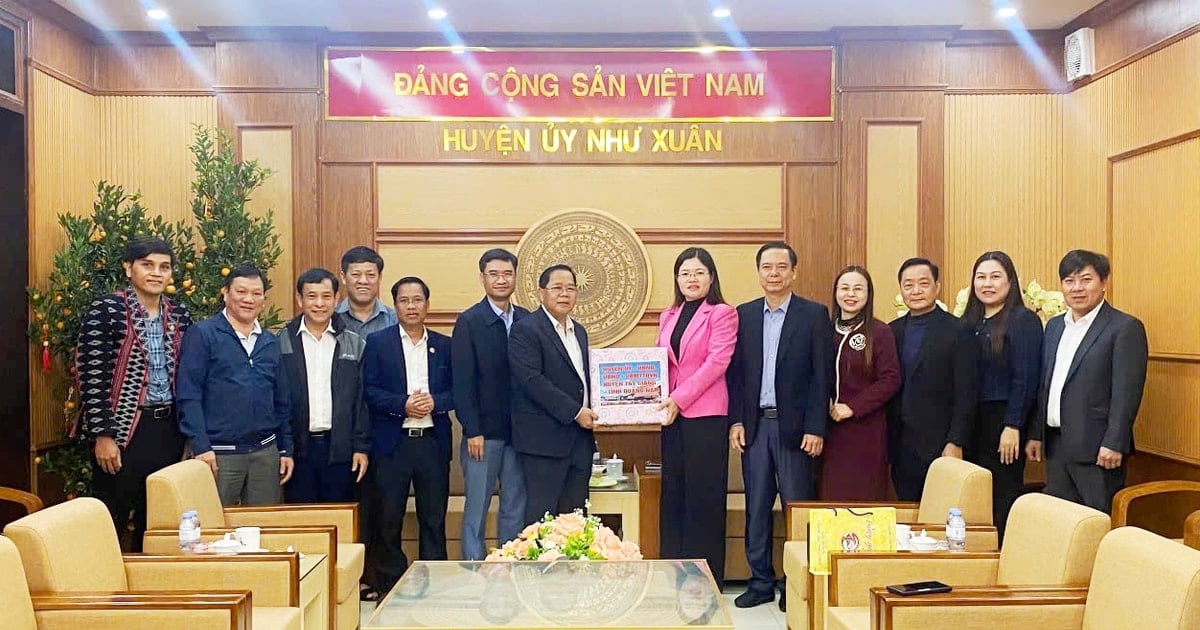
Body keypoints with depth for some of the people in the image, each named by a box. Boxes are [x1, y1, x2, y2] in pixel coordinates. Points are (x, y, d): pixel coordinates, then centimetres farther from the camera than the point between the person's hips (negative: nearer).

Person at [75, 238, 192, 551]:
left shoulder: (179, 315, 9)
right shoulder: (105, 311, -8)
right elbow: (91, 375, -12)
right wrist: (102, 435, -16)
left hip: (168, 428, 5)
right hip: (123, 429, -5)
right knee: (110, 523, 3)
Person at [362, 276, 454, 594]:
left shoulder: (445, 345, 10)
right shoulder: (378, 342, 4)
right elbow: (369, 390, -2)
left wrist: (435, 401, -12)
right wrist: (403, 404, -15)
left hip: (433, 443, 2)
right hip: (391, 442, -2)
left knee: (434, 518, 7)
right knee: (388, 520, 4)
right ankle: (388, 587, 16)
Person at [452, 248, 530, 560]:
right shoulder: (468, 322, -4)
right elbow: (462, 381, -8)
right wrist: (472, 431, -12)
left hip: (520, 430, 4)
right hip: (484, 432, -4)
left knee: (515, 508, 10)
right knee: (477, 507, 4)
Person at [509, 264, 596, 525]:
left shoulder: (579, 332, 17)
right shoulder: (525, 330, -8)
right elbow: (532, 381, -18)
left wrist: (590, 412, 5)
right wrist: (575, 412, -17)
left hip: (580, 437, 7)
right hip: (545, 438, -7)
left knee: (574, 514, 9)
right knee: (543, 515, -2)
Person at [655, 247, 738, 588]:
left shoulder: (722, 314, -2)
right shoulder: (668, 317, 17)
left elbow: (717, 362, -11)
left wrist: (680, 398, -16)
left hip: (706, 414, -6)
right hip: (672, 416, 6)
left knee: (704, 497, -1)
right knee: (672, 494, 8)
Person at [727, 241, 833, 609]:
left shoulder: (815, 315, -1)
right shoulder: (744, 315, 9)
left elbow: (821, 375, -5)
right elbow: (736, 372, 9)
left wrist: (815, 428, -10)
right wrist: (735, 421, 1)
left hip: (794, 426, -3)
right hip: (754, 425, 3)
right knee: (756, 509, 9)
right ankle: (760, 582, 19)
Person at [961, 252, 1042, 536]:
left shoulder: (1023, 320, -6)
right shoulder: (969, 322, 12)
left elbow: (1026, 378, -12)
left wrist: (1013, 427, -17)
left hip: (1005, 421, -6)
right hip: (971, 420, 6)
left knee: (1003, 499, 0)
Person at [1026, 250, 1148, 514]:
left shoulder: (1125, 328, -7)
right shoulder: (1054, 326, 14)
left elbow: (1127, 391, -13)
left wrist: (1113, 444, -17)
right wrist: (1036, 434, 13)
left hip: (1096, 448, -6)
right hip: (1056, 444, 7)